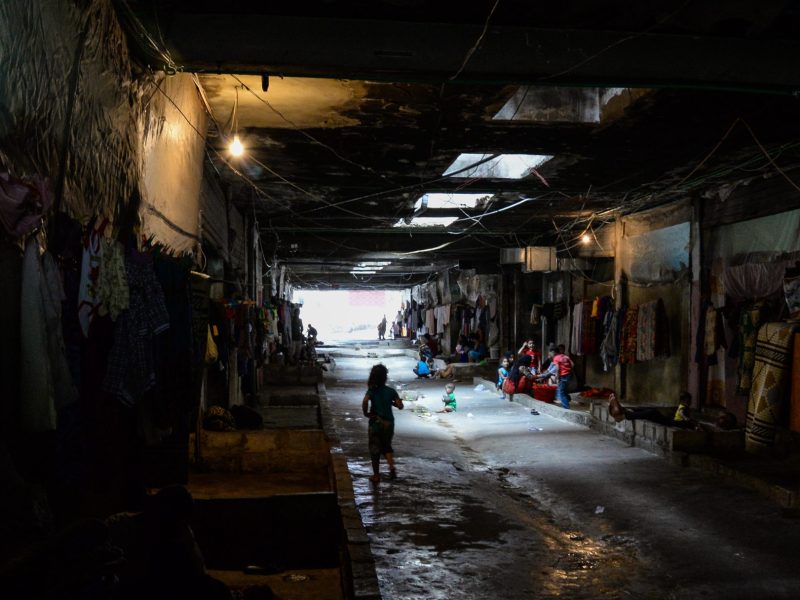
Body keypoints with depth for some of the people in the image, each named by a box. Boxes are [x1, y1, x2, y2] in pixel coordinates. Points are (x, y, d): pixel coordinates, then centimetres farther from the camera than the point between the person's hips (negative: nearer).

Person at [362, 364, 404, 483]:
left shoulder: (372, 391, -11)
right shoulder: (391, 391, -4)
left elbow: (365, 401, -30)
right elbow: (400, 406, -5)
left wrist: (366, 413, -15)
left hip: (375, 423, -2)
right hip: (389, 423, 2)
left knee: (375, 449, 10)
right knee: (387, 446, 20)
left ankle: (376, 475, 15)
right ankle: (392, 467, -1)